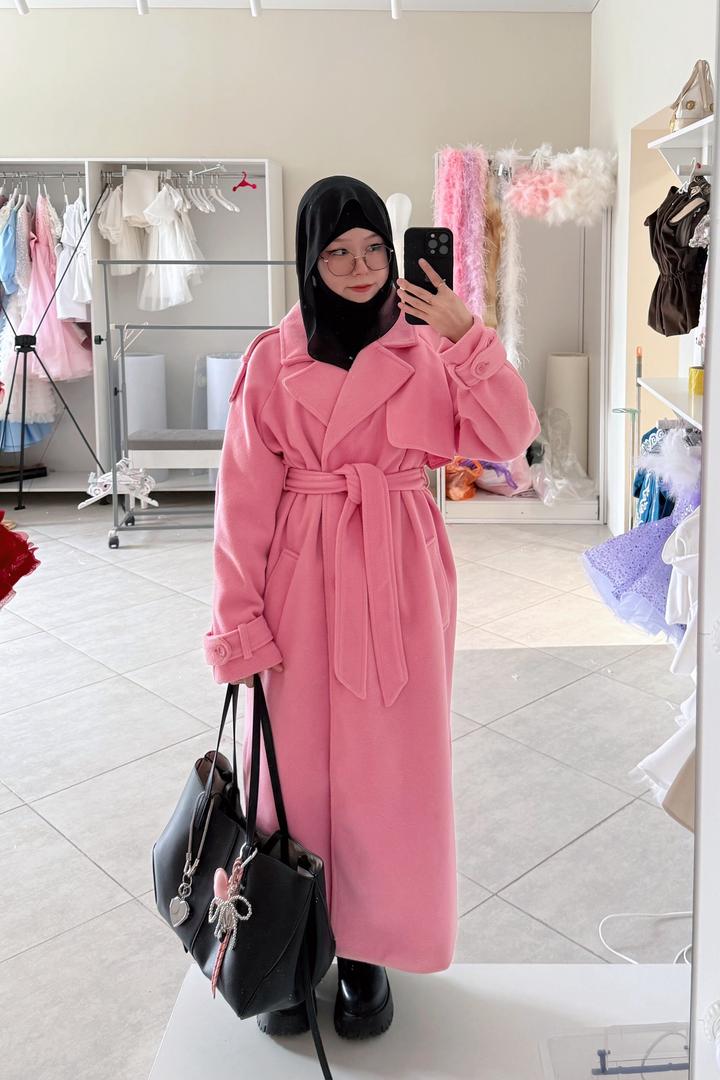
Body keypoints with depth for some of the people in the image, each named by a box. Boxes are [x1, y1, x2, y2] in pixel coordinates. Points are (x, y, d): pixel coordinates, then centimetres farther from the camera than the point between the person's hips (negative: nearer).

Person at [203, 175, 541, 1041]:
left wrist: (467, 337, -13)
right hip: (302, 584, 0)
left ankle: (368, 948, 29)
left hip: (400, 586, 1)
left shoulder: (427, 350, 4)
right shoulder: (272, 360, 1)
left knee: (389, 769, 7)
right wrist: (240, 624, -6)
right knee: (298, 767, 9)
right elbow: (244, 500, -2)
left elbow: (507, 439, -7)